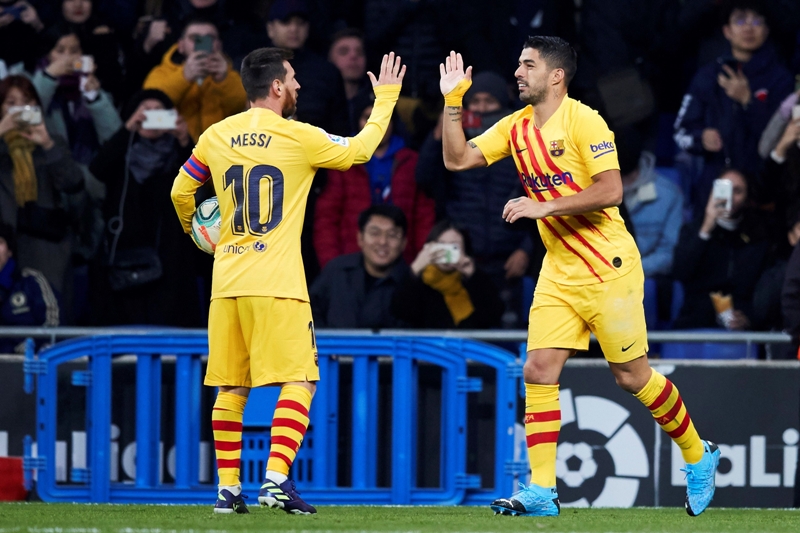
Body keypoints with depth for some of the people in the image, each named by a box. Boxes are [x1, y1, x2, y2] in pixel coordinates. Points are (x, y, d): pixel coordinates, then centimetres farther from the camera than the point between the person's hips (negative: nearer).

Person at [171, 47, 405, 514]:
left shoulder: (215, 138, 8)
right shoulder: (298, 137, -4)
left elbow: (181, 191, 21)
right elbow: (359, 150, 11)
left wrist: (194, 230, 42)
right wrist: (386, 98, 24)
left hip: (226, 281, 5)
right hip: (277, 283, -5)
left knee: (231, 388, 11)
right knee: (298, 382, -3)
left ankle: (228, 488, 10)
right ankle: (277, 478, -17)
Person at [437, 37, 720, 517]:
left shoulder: (583, 121, -14)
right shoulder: (516, 128, 8)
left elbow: (611, 191, -21)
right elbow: (457, 159, 8)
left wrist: (543, 207, -23)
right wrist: (453, 102, -1)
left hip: (607, 269, -7)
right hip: (559, 273, 7)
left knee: (632, 376, 0)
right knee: (538, 371, -6)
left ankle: (699, 456, 22)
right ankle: (541, 492, -6)